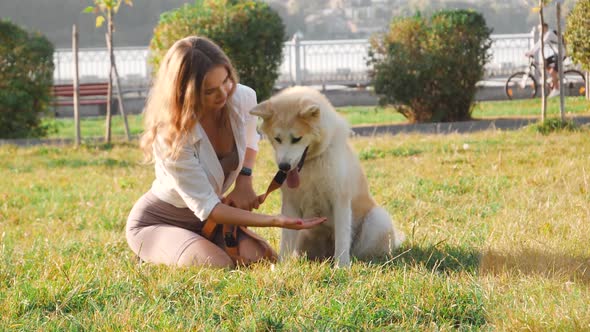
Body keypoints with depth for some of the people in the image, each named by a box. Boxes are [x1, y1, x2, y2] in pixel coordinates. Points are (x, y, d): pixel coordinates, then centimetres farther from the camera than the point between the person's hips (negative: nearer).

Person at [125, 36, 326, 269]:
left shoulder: (242, 98, -14)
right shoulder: (172, 136, -31)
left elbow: (250, 139, 13)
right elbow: (206, 208, -30)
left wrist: (244, 181, -8)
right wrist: (276, 221, -36)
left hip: (206, 220, 6)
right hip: (156, 222, -6)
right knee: (219, 266, -30)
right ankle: (155, 258, 0)